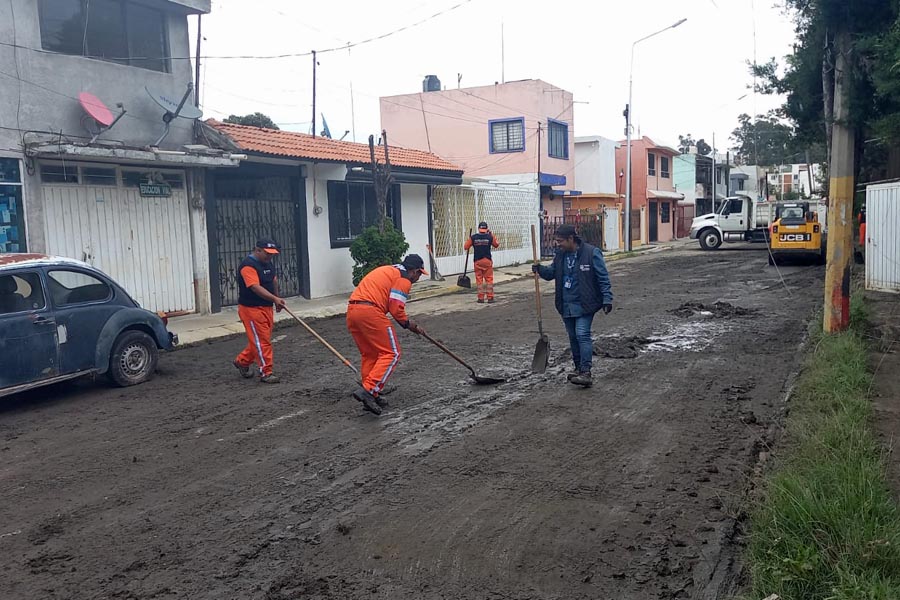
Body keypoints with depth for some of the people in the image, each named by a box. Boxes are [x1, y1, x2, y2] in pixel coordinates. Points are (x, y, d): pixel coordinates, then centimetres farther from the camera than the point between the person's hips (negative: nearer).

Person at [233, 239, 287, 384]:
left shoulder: (268, 264, 10)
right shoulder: (248, 265, -20)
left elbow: (273, 281, 26)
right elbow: (256, 287, -31)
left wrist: (276, 299, 25)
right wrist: (275, 298, -39)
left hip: (266, 308, 9)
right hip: (251, 309, -9)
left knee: (263, 339, 17)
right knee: (261, 341, -6)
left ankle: (242, 361, 35)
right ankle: (265, 373, 2)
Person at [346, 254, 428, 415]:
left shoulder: (387, 270, 28)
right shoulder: (404, 279, 1)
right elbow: (396, 308, -7)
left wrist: (406, 321, 25)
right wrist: (408, 324, 10)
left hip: (351, 311, 9)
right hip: (370, 312, -9)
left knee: (369, 355, 17)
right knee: (391, 353, -2)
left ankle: (371, 396, 19)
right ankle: (368, 390, -14)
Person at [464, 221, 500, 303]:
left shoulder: (473, 237, -4)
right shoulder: (490, 237, -3)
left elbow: (466, 247, 3)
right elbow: (496, 245, 14)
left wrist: (468, 239, 19)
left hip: (477, 261, 0)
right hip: (487, 261, 0)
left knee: (479, 280, 7)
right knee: (489, 279, 5)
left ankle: (481, 298, 7)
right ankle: (490, 298, 5)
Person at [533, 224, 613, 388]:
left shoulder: (592, 253, -12)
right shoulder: (560, 254, 7)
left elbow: (603, 278, -10)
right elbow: (551, 273, 17)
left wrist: (607, 299, -15)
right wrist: (540, 269, -4)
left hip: (584, 305, -6)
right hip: (566, 305, 7)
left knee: (582, 335, -15)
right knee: (573, 337, 13)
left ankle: (586, 372, -15)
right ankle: (579, 369, 26)